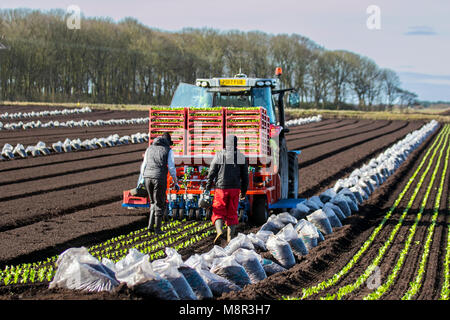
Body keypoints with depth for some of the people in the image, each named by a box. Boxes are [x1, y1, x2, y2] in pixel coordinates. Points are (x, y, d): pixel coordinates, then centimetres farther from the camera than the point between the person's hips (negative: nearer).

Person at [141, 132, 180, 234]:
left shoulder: (150, 148, 15)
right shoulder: (168, 150, 2)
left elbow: (144, 166, 14)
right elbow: (171, 168, -3)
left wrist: (143, 180, 21)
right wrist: (176, 183, 4)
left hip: (148, 177, 4)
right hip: (159, 179, -4)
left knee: (153, 202, 21)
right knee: (160, 204, 8)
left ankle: (151, 225, 12)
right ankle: (157, 228, 9)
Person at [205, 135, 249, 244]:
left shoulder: (219, 155, -2)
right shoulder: (241, 157, 3)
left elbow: (211, 174, -2)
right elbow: (245, 176, 6)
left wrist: (207, 189, 5)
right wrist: (243, 192, 16)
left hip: (221, 188, -2)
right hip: (235, 189, 2)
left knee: (218, 213, 5)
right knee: (232, 214, 10)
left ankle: (219, 231, -21)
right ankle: (230, 238, 5)